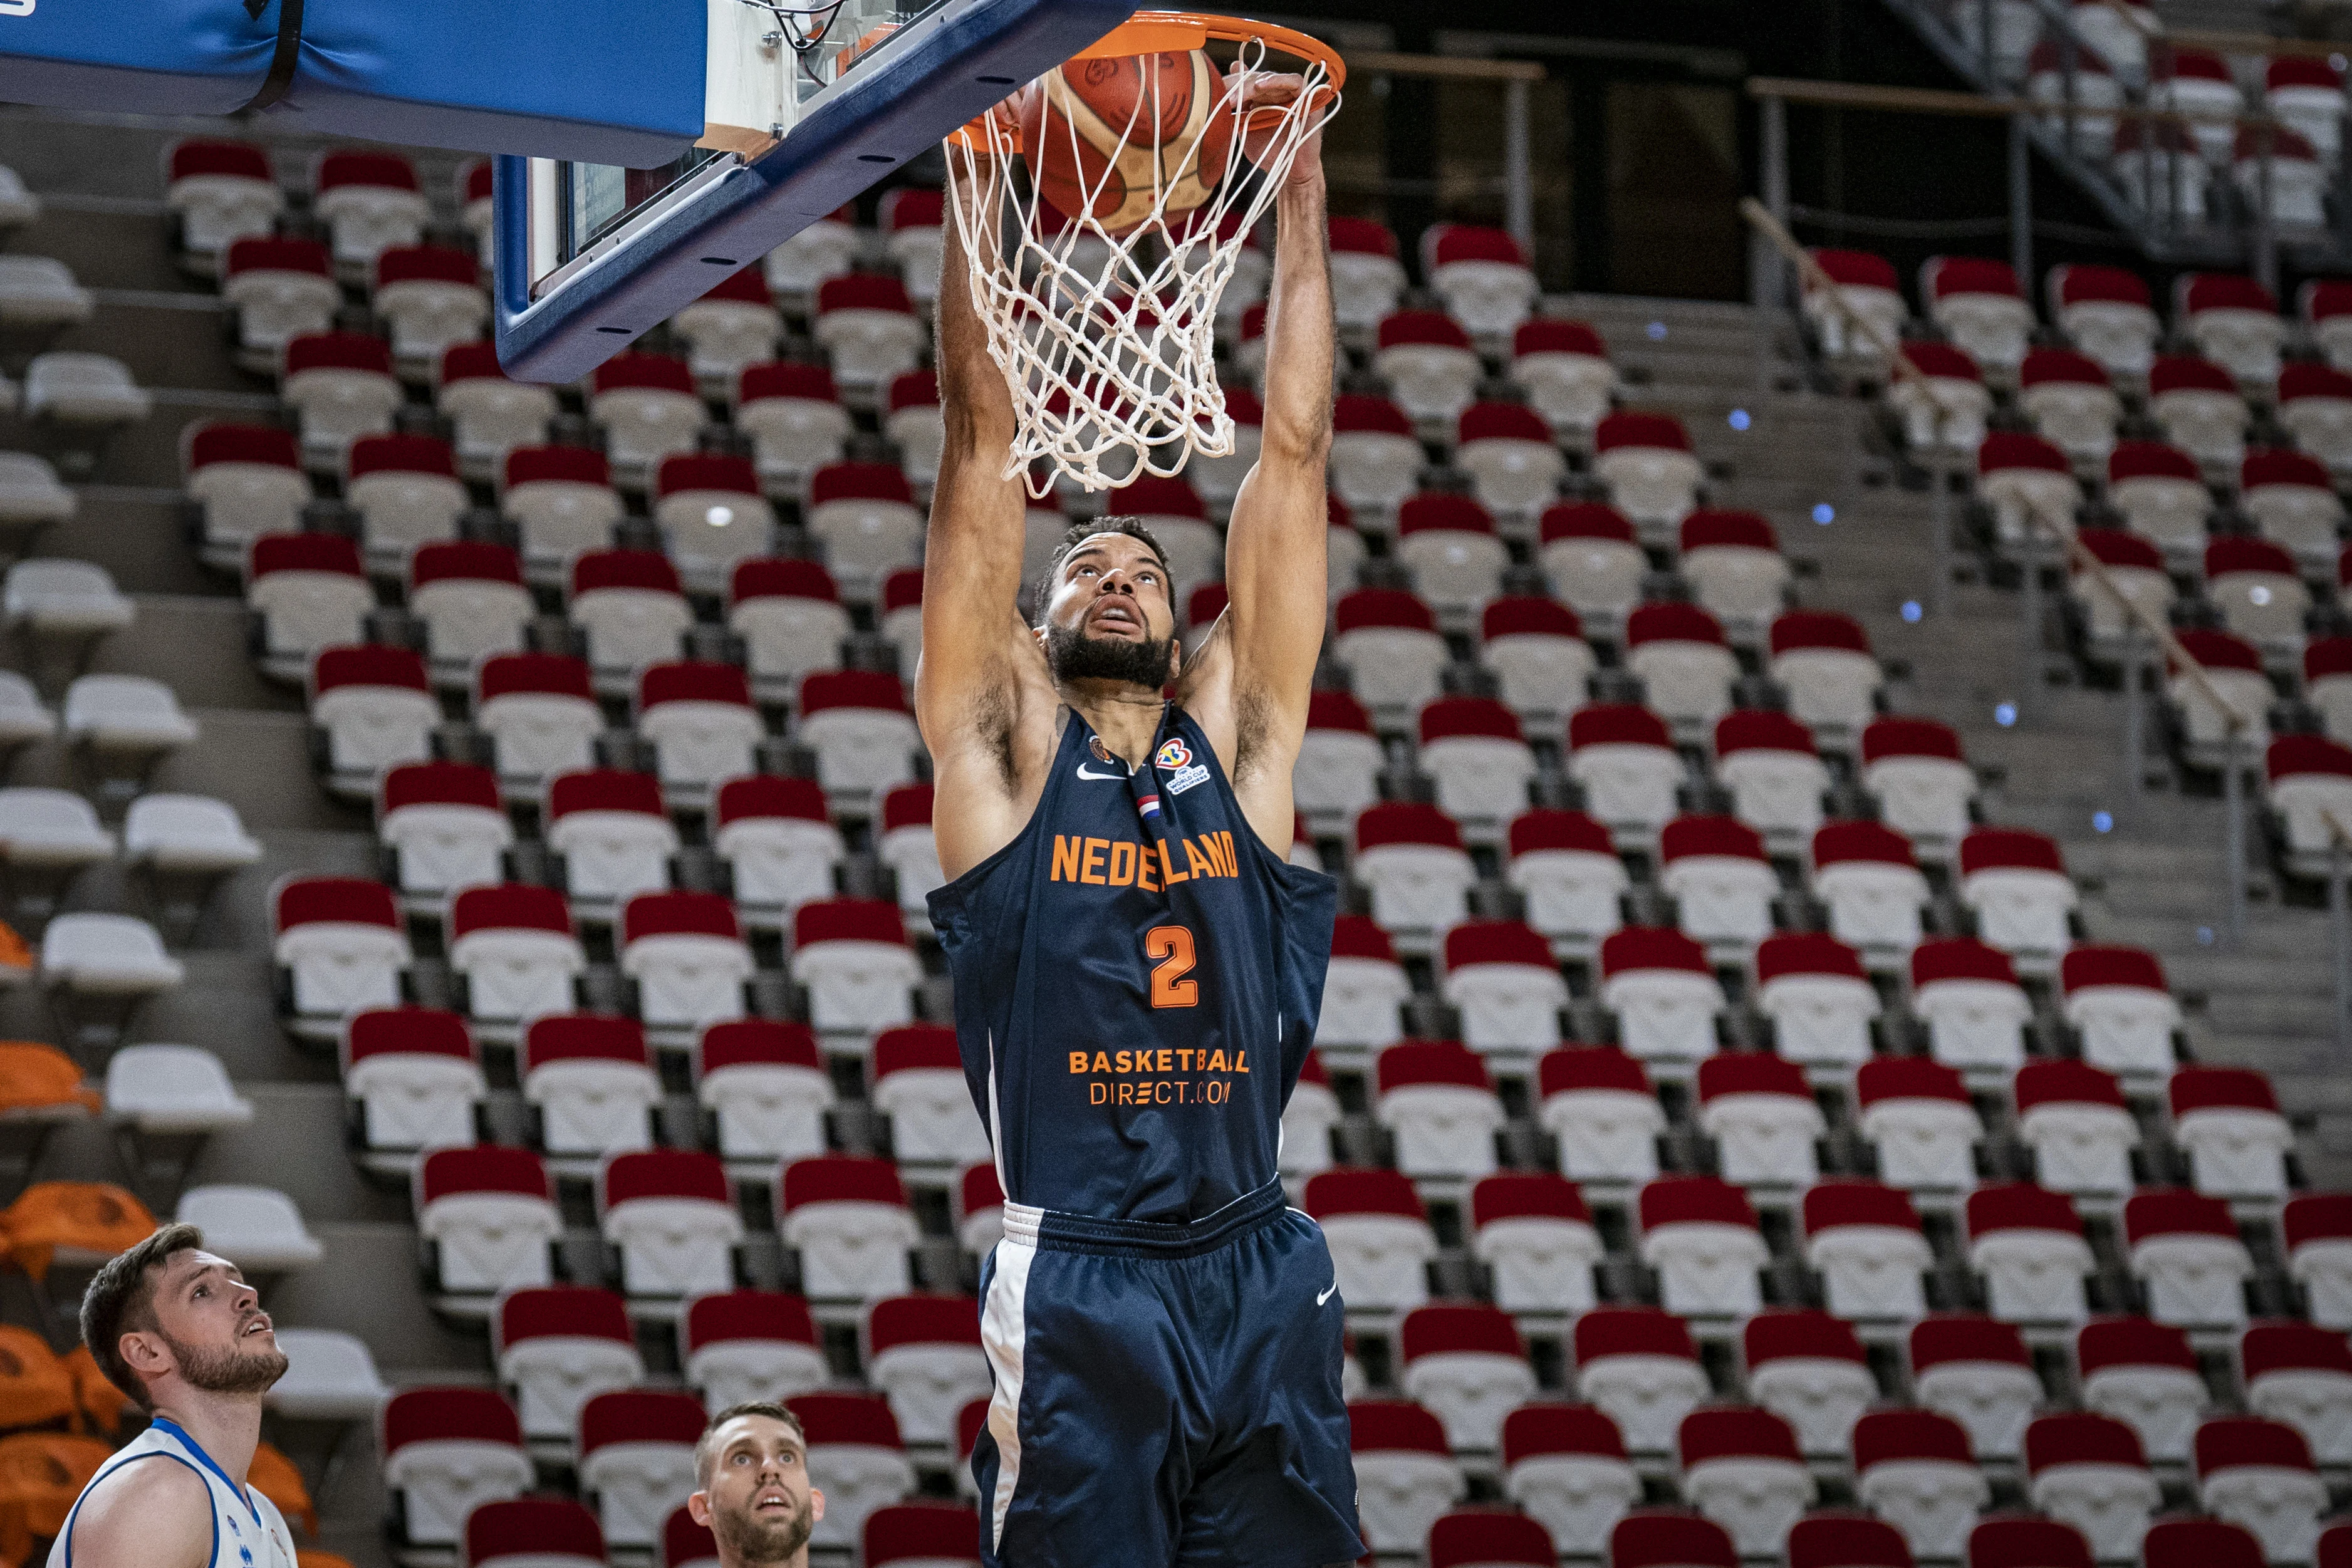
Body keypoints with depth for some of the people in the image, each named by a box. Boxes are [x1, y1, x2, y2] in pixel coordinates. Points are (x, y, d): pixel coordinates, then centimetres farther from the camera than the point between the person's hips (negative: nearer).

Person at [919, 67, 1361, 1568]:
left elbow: (1295, 450, 14)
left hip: (1262, 1280, 3)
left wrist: (1302, 193, 13)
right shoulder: (1005, 742, 9)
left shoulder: (1235, 739, 15)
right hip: (1078, 1289, -3)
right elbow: (985, 437, 5)